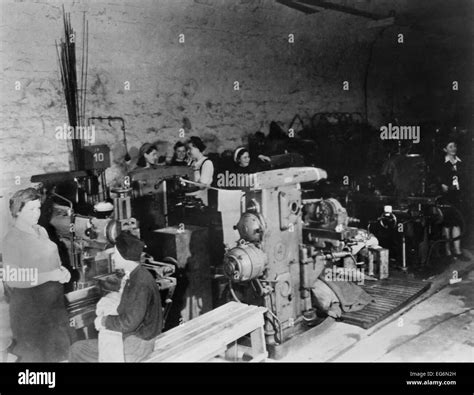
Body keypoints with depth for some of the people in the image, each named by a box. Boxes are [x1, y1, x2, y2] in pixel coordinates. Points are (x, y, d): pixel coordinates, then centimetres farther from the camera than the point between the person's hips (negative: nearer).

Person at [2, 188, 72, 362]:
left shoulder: (41, 231, 7)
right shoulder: (12, 239, -17)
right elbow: (12, 279, -22)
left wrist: (61, 269, -2)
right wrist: (50, 275, -24)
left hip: (53, 301, 7)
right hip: (30, 307, -7)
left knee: (54, 350, 18)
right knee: (33, 355, 7)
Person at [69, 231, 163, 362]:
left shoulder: (140, 284, -26)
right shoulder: (136, 275, 6)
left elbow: (129, 323, -26)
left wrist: (104, 321, -12)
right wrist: (105, 319, -1)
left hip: (137, 344, -9)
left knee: (77, 349, -3)